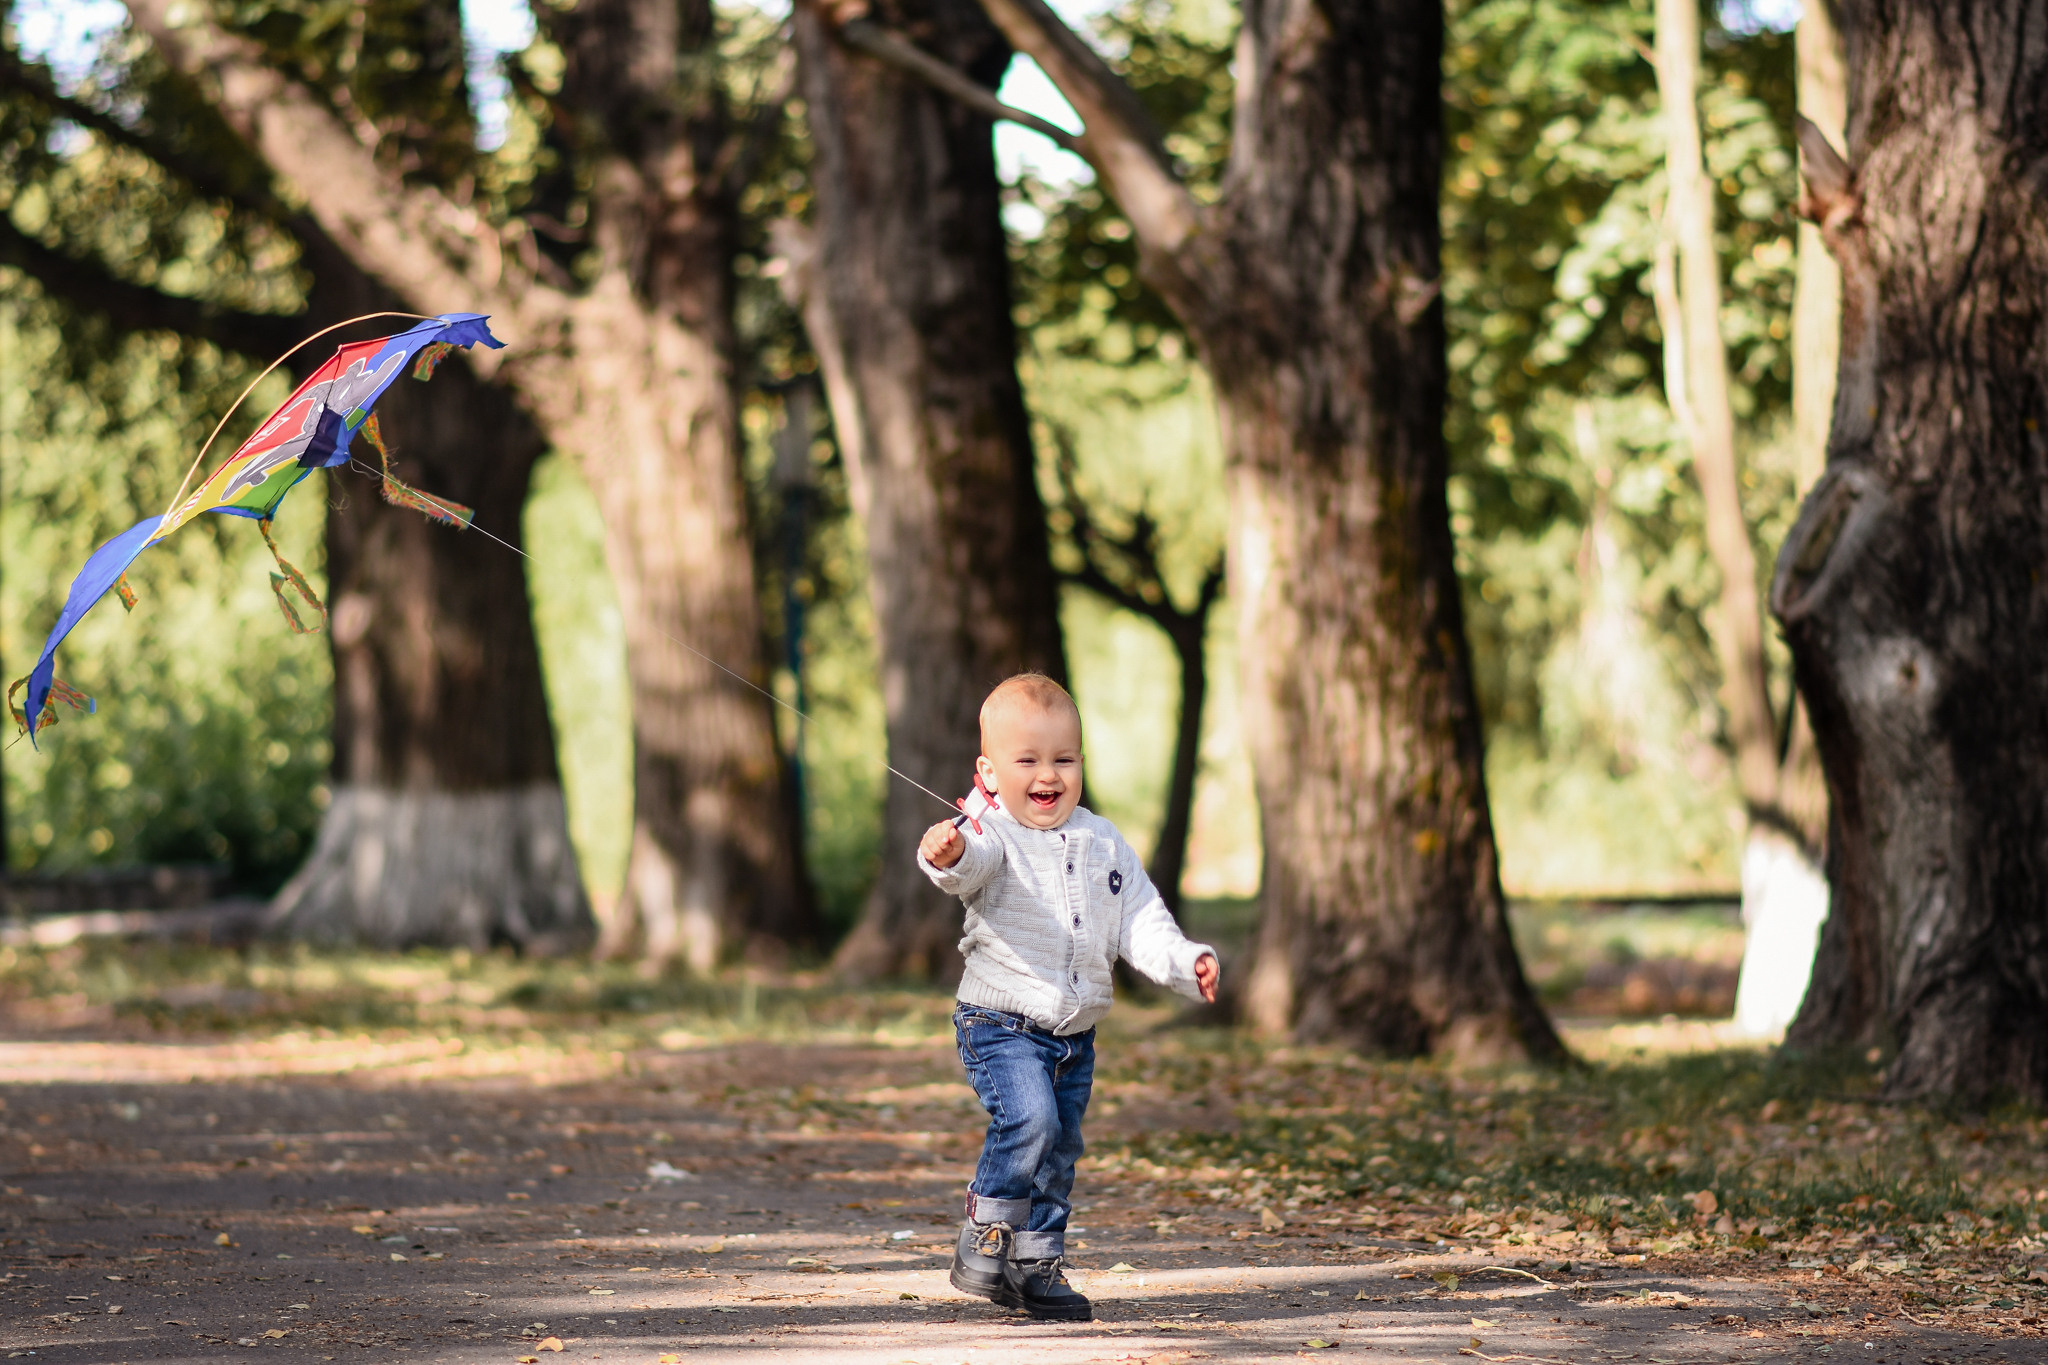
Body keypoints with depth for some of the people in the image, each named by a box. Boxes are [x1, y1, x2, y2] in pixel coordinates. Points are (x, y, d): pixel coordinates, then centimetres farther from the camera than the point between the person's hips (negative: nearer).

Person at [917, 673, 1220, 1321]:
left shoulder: (1103, 843, 7)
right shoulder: (992, 836, -12)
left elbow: (1140, 920, 10)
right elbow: (970, 864, -35)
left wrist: (1185, 963, -7)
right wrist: (948, 856, -59)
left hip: (1074, 1033, 6)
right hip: (1001, 1023, -6)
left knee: (1059, 1152, 13)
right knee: (1028, 1117, -26)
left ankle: (1035, 1266, 28)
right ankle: (981, 1242, -11)